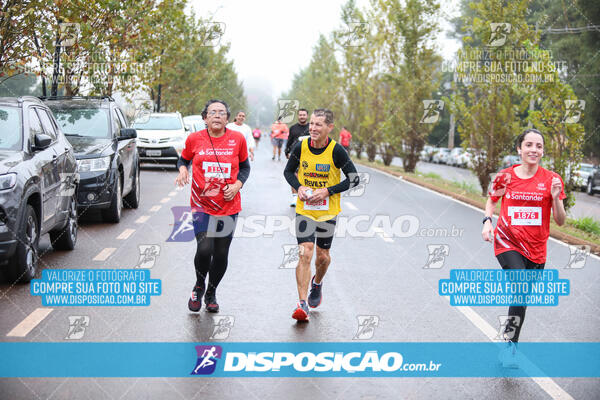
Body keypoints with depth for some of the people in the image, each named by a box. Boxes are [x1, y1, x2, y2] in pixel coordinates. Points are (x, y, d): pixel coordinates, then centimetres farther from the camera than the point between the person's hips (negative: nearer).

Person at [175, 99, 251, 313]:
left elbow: (245, 167, 13)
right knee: (204, 249, -16)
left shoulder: (237, 139, 0)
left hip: (228, 205, 1)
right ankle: (199, 286, 15)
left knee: (221, 254, 6)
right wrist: (182, 169, -7)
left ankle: (211, 293, 30)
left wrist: (237, 185, -5)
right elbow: (183, 159, 16)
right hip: (201, 205, -1)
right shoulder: (194, 139, -2)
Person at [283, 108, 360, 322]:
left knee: (323, 256, 12)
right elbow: (288, 171, 9)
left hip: (328, 211, 0)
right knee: (305, 253, -12)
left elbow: (354, 178, -7)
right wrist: (299, 187, -11)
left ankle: (317, 283, 46)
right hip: (304, 209, 0)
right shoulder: (300, 147, -7)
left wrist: (327, 191, -16)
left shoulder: (336, 150, -13)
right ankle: (302, 304, -11)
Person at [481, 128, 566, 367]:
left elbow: (560, 221, -1)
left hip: (535, 249, 2)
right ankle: (511, 341, -14)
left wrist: (555, 197, -18)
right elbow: (491, 201, 15)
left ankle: (510, 349, 27)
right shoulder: (505, 176, -3)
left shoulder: (551, 179, -3)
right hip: (507, 242, -2)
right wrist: (487, 221, -3)